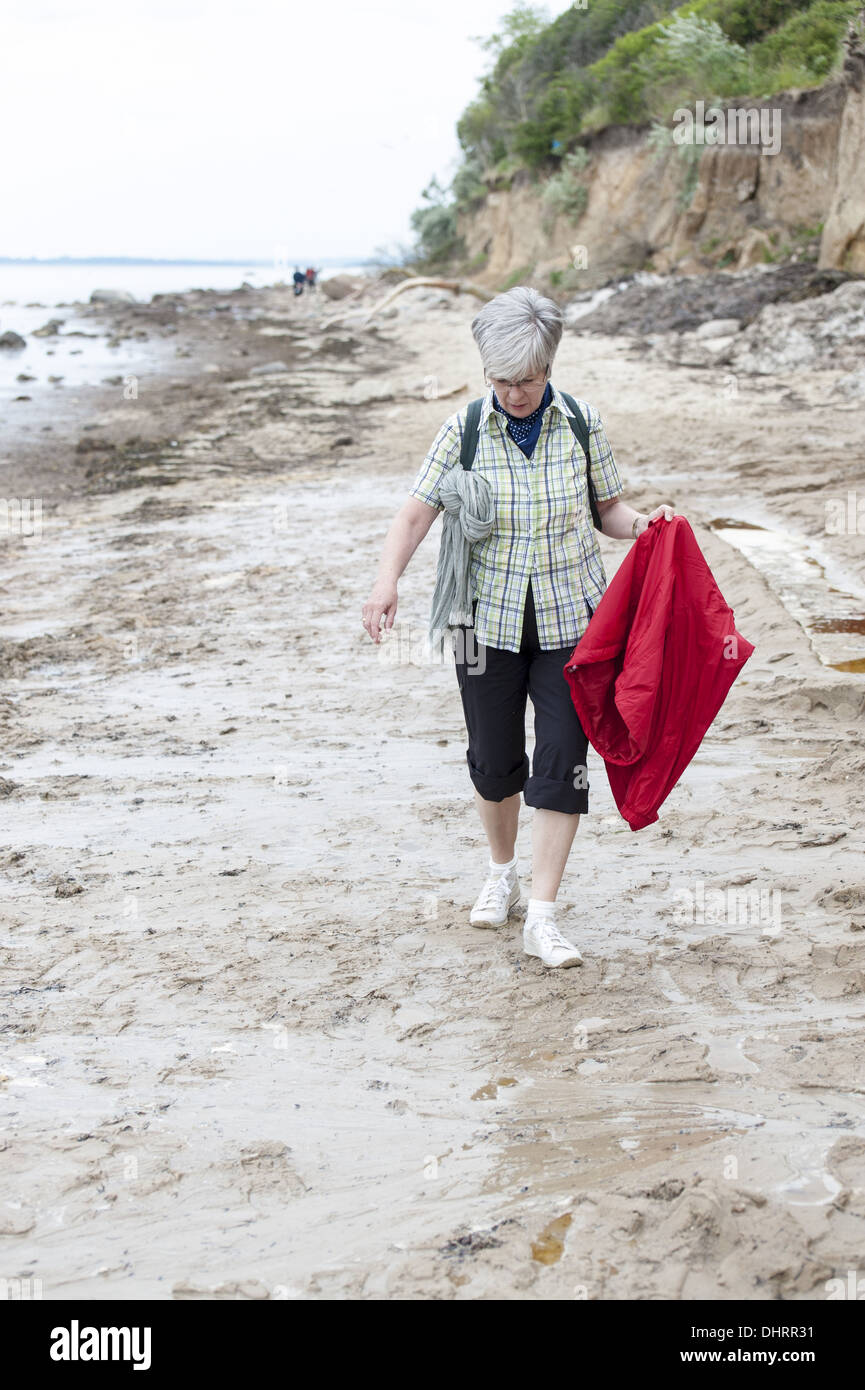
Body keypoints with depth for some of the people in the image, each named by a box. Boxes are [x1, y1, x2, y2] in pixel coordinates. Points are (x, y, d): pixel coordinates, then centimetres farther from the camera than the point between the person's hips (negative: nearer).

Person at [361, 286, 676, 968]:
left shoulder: (584, 424, -2)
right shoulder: (464, 430, -5)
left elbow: (607, 507, 7)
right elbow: (417, 511, -11)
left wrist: (642, 522, -15)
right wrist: (388, 580, -27)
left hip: (571, 617, 0)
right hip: (491, 617, 0)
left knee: (563, 759, -6)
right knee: (493, 758, 11)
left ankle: (543, 917, 0)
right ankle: (502, 873, 38)